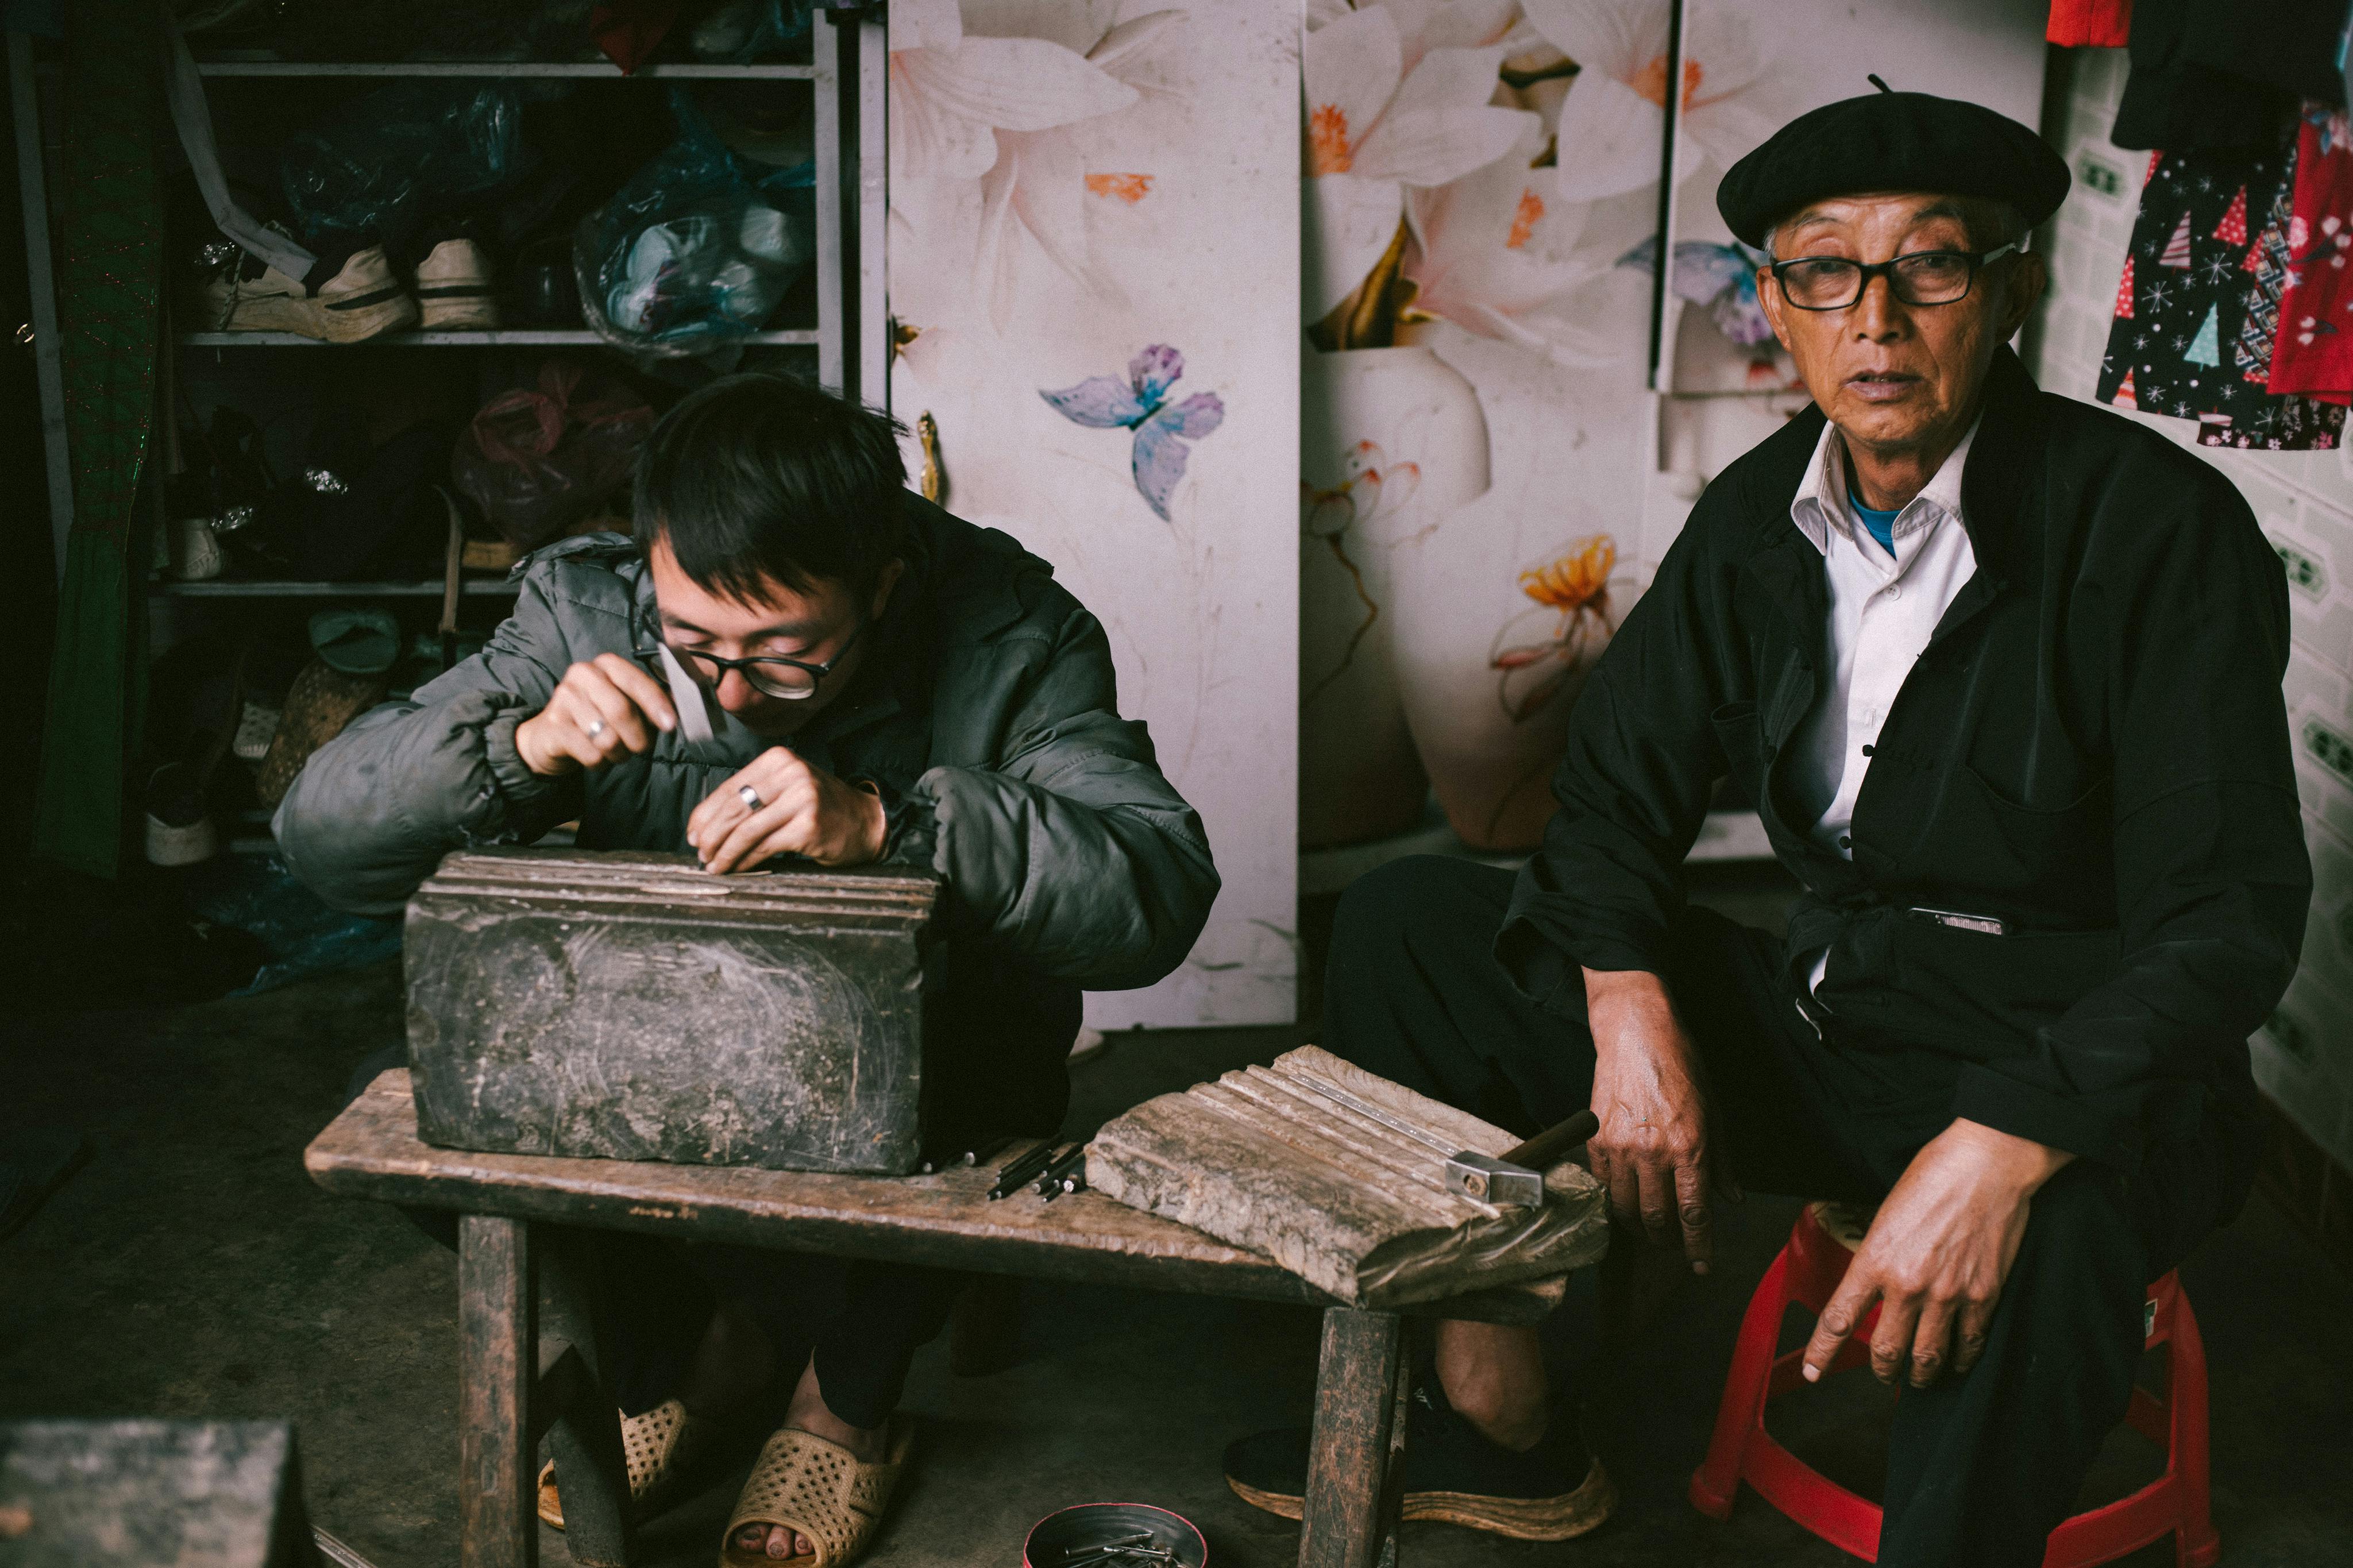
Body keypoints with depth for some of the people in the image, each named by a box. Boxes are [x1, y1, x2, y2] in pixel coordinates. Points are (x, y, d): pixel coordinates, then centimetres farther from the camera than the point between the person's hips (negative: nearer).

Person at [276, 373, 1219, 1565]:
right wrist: (522, 743, -32)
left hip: (922, 1068, -2)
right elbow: (320, 834, -13)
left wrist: (887, 821, -45)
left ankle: (849, 1392, 2)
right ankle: (704, 1345, 7)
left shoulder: (1007, 633, -18)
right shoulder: (585, 608, -12)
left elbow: (1161, 890, -32)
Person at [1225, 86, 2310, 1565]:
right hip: (1821, 1026, 6)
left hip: (2067, 1076, -6)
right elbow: (1616, 791, 7)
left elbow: (2229, 918, -20)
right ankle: (1497, 1424, 4)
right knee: (1407, 916, -1)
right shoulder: (1759, 516, 3)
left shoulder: (2162, 525, -15)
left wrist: (1998, 1151, -35)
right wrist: (1630, 1002, -14)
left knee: (2046, 1221, -43)